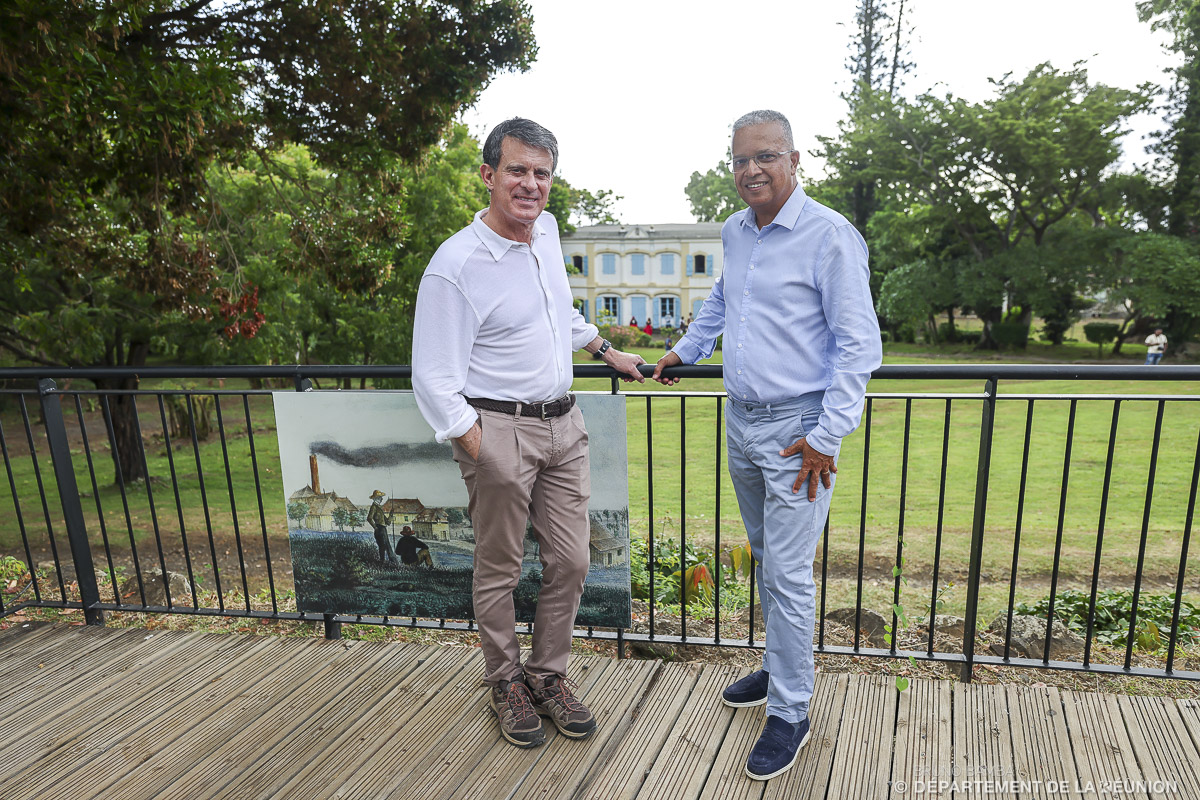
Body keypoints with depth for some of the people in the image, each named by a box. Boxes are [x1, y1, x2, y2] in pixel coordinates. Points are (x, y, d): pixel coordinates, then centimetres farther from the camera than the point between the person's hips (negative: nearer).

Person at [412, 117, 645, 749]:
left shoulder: (546, 231, 8)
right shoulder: (455, 265, -15)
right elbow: (434, 382, -15)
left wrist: (607, 352, 31)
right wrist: (483, 458, -17)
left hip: (563, 424, 7)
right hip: (499, 430, -6)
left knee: (570, 562, 11)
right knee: (499, 572, 9)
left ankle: (549, 677, 31)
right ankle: (506, 683, 32)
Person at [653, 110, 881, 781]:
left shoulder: (830, 235, -13)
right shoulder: (734, 232, 10)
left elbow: (859, 345, -15)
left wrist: (828, 437, -17)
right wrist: (687, 350, 35)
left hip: (797, 429, -7)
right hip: (741, 421, 7)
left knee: (789, 574, -2)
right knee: (766, 558, 18)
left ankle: (790, 714, 15)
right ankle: (782, 669, 37)